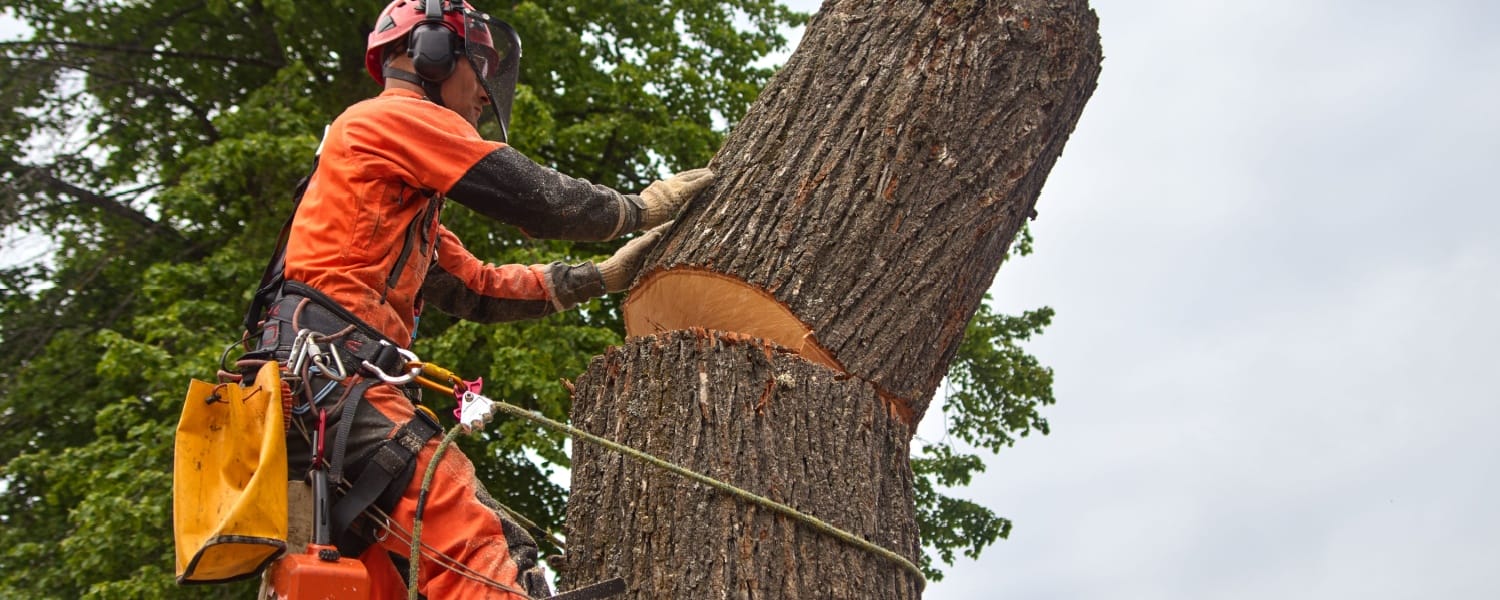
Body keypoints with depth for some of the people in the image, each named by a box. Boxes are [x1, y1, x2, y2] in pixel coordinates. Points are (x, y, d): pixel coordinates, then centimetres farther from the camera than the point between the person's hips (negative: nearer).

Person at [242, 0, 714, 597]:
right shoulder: (400, 115, 3)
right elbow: (536, 198, -3)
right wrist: (641, 206, 12)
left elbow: (478, 289, 29)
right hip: (333, 371, -11)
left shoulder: (405, 198, 33)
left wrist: (601, 276, 25)